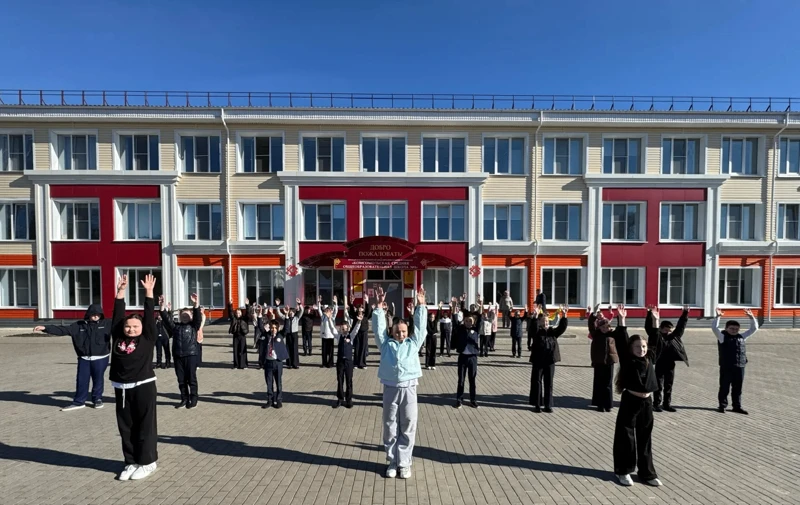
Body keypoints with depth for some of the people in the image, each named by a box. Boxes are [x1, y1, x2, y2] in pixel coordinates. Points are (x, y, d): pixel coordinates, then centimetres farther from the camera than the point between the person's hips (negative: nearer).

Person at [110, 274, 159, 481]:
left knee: (146, 426, 5)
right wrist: (121, 291, 5)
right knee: (126, 427, 13)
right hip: (121, 388, 4)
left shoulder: (147, 339, -4)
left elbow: (149, 316, -9)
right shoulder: (118, 338, 4)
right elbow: (117, 315, 6)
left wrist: (149, 292, -8)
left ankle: (147, 462, 18)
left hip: (144, 386, -4)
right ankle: (131, 462, 27)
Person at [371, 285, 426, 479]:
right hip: (390, 389, 0)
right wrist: (379, 307, -2)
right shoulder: (386, 344, 8)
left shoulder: (413, 343, 9)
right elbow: (379, 327, 4)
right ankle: (392, 461, 26)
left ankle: (404, 463, 21)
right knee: (390, 427, 10)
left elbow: (420, 326, 6)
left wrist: (421, 305, 2)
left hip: (408, 389, 0)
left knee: (408, 427, 7)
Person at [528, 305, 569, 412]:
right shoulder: (536, 332, -4)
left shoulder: (552, 331, 7)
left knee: (549, 384, 10)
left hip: (550, 361, 3)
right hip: (538, 361, -3)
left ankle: (548, 405, 21)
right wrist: (535, 317, -39)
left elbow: (562, 328, -7)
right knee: (536, 383, 5)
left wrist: (564, 316, -20)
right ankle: (537, 405, 16)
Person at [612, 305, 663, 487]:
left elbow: (657, 343, 7)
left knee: (645, 439, 15)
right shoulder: (628, 361, -9)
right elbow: (621, 342, -19)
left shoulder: (650, 359, 4)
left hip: (646, 403, 5)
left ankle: (647, 473, 28)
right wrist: (621, 320, -23)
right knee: (626, 438, 4)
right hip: (630, 402, -4)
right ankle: (623, 471, 18)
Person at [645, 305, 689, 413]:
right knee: (659, 386, 3)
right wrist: (650, 314, -34)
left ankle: (667, 404, 24)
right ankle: (656, 404, 11)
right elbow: (649, 327, -21)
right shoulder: (656, 336, -8)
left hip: (670, 365, 5)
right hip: (660, 365, -5)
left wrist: (685, 313, 3)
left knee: (669, 386, 13)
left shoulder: (674, 336, 6)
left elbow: (681, 325, 9)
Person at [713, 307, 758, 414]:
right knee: (724, 387, 3)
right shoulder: (722, 336, -2)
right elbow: (714, 327, -17)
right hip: (726, 367, -4)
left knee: (737, 388, 13)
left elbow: (754, 329, 15)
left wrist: (751, 317, 4)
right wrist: (718, 316, -24)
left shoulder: (742, 337, 13)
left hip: (740, 367, 5)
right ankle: (722, 405, 11)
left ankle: (737, 406, 24)